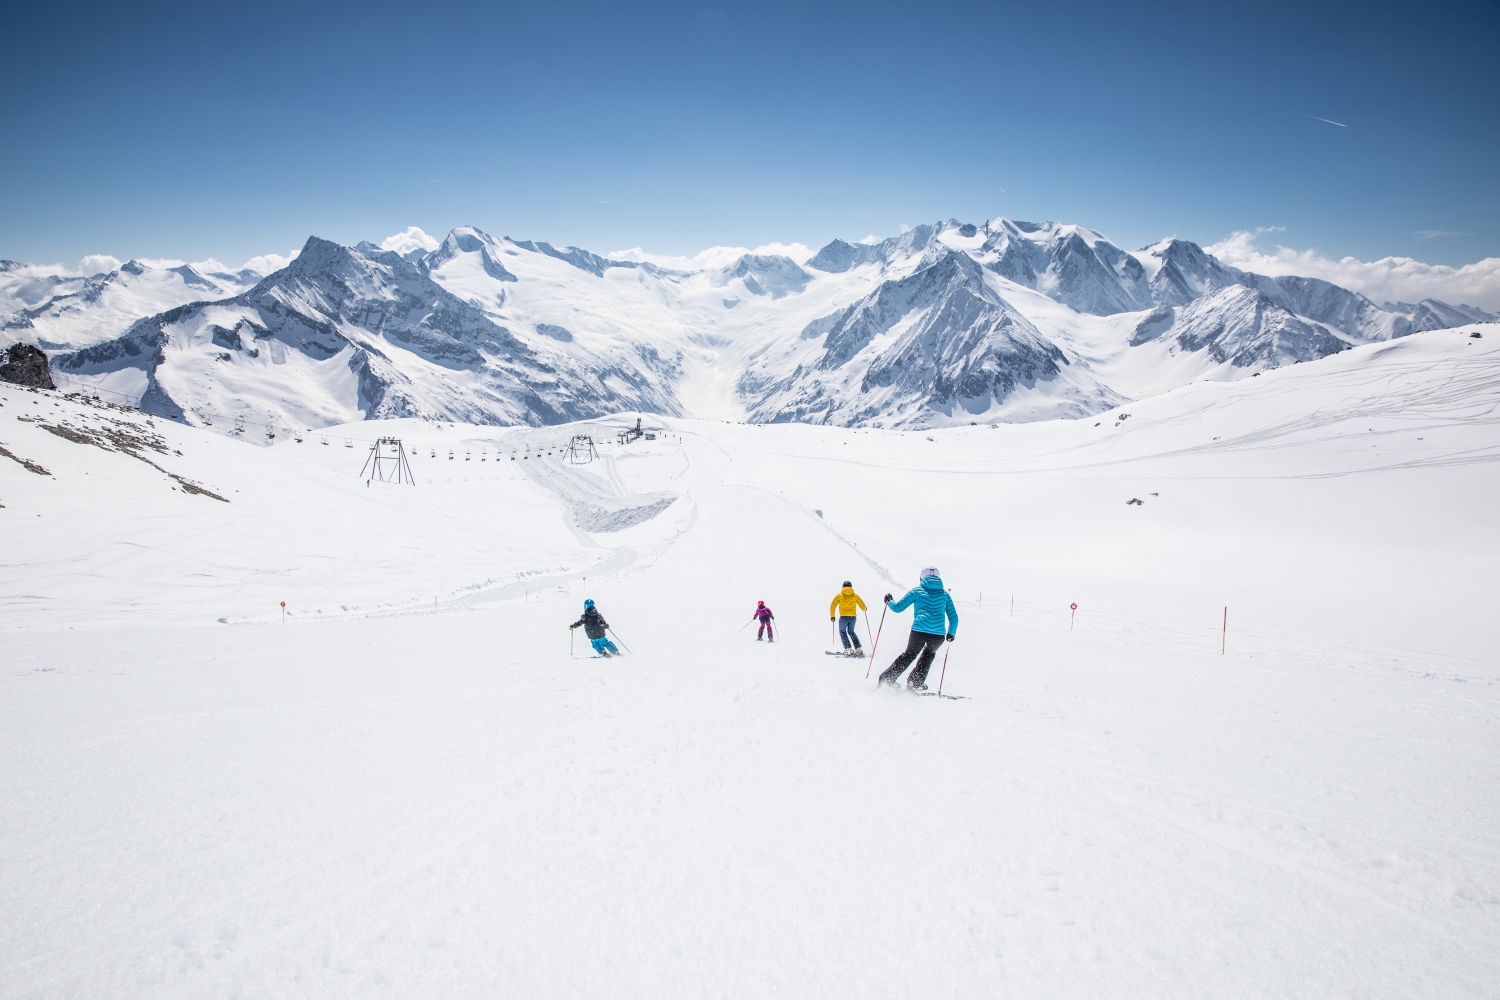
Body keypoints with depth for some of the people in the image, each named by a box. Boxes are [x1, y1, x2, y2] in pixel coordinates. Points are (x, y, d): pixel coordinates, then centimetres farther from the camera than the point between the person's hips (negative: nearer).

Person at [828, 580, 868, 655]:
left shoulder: (839, 595, 4)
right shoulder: (855, 596, 8)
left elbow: (833, 606, 5)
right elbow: (862, 606, 13)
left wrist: (832, 616, 17)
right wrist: (865, 609, 36)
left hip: (844, 617, -3)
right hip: (853, 617, 3)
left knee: (843, 632, 14)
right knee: (851, 632, 21)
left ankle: (848, 649, 0)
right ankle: (858, 648, 12)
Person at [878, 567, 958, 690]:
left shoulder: (917, 590, 12)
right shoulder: (944, 594, 17)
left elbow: (898, 607, 11)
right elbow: (954, 618, 17)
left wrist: (889, 601, 32)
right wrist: (951, 633, 32)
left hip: (919, 630, -1)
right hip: (938, 634, 1)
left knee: (909, 654, 22)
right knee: (929, 654, 29)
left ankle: (888, 678, 16)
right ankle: (915, 682, 20)